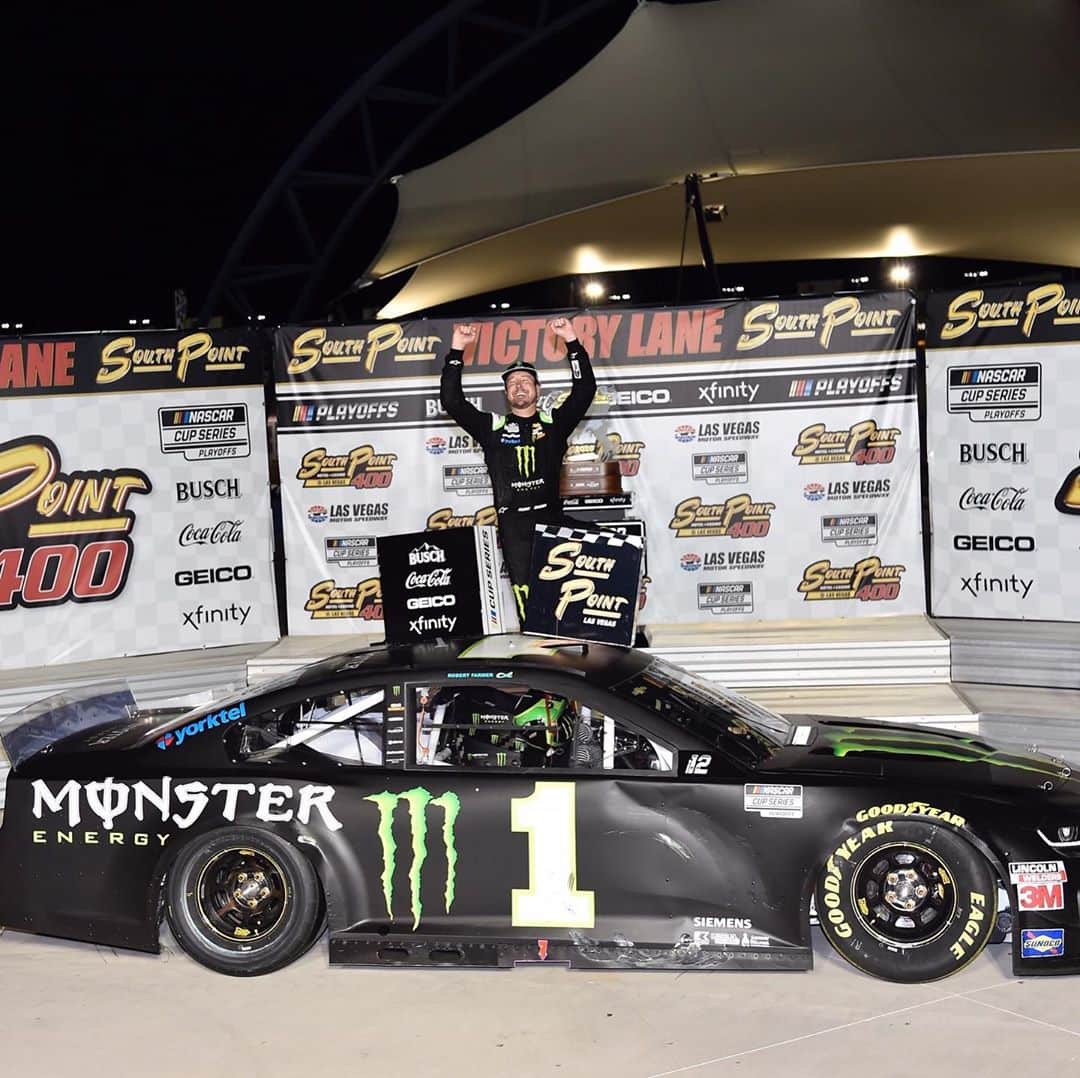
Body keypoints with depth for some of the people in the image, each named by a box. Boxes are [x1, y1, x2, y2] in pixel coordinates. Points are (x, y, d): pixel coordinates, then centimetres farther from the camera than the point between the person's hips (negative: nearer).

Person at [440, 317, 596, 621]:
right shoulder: (493, 427, 14)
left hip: (551, 517, 0)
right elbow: (451, 401, 7)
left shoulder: (554, 422, 13)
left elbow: (585, 389, 5)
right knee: (526, 596, -3)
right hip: (513, 524, 0)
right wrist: (456, 351, 2)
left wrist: (572, 341, -2)